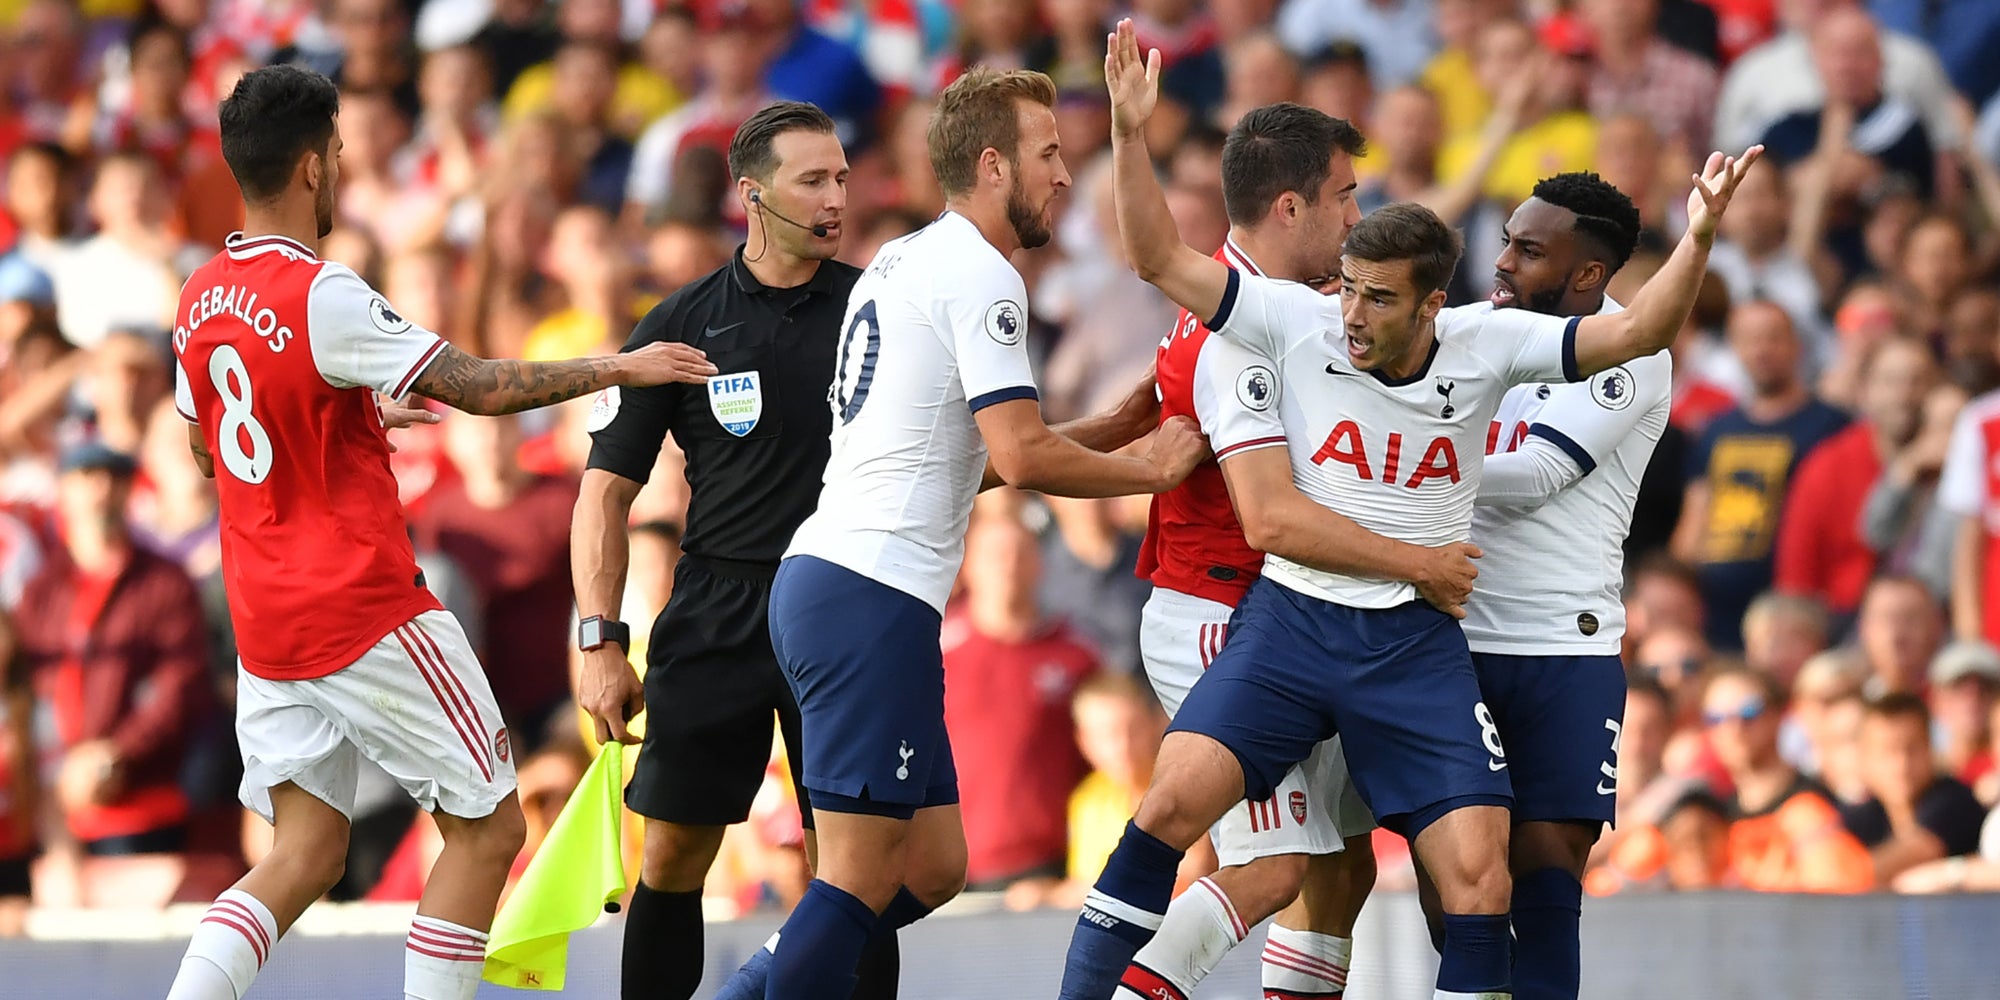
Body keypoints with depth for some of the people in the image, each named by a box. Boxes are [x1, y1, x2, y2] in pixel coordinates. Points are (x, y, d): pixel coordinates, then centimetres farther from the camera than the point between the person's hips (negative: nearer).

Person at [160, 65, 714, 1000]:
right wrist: (619, 366, -6)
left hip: (266, 623, 8)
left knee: (303, 855, 8)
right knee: (487, 827, 5)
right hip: (364, 612, -8)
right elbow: (481, 387, -17)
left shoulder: (202, 296, 7)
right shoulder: (324, 297, -18)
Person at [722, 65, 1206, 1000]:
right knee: (862, 879, -9)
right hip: (873, 596, -10)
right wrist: (1153, 468, -2)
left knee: (933, 867, 13)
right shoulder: (981, 276, -9)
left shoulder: (898, 262, 21)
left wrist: (1114, 427, 21)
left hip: (819, 575, 10)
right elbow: (1021, 457, -17)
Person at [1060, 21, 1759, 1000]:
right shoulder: (1300, 324, -6)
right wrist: (1129, 131, -16)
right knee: (1175, 797, -21)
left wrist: (1698, 239, -25)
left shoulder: (1485, 345, -4)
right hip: (1290, 617, -1)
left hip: (1417, 645, 1)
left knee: (1478, 875, -9)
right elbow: (1161, 259, -5)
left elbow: (1635, 331, -8)